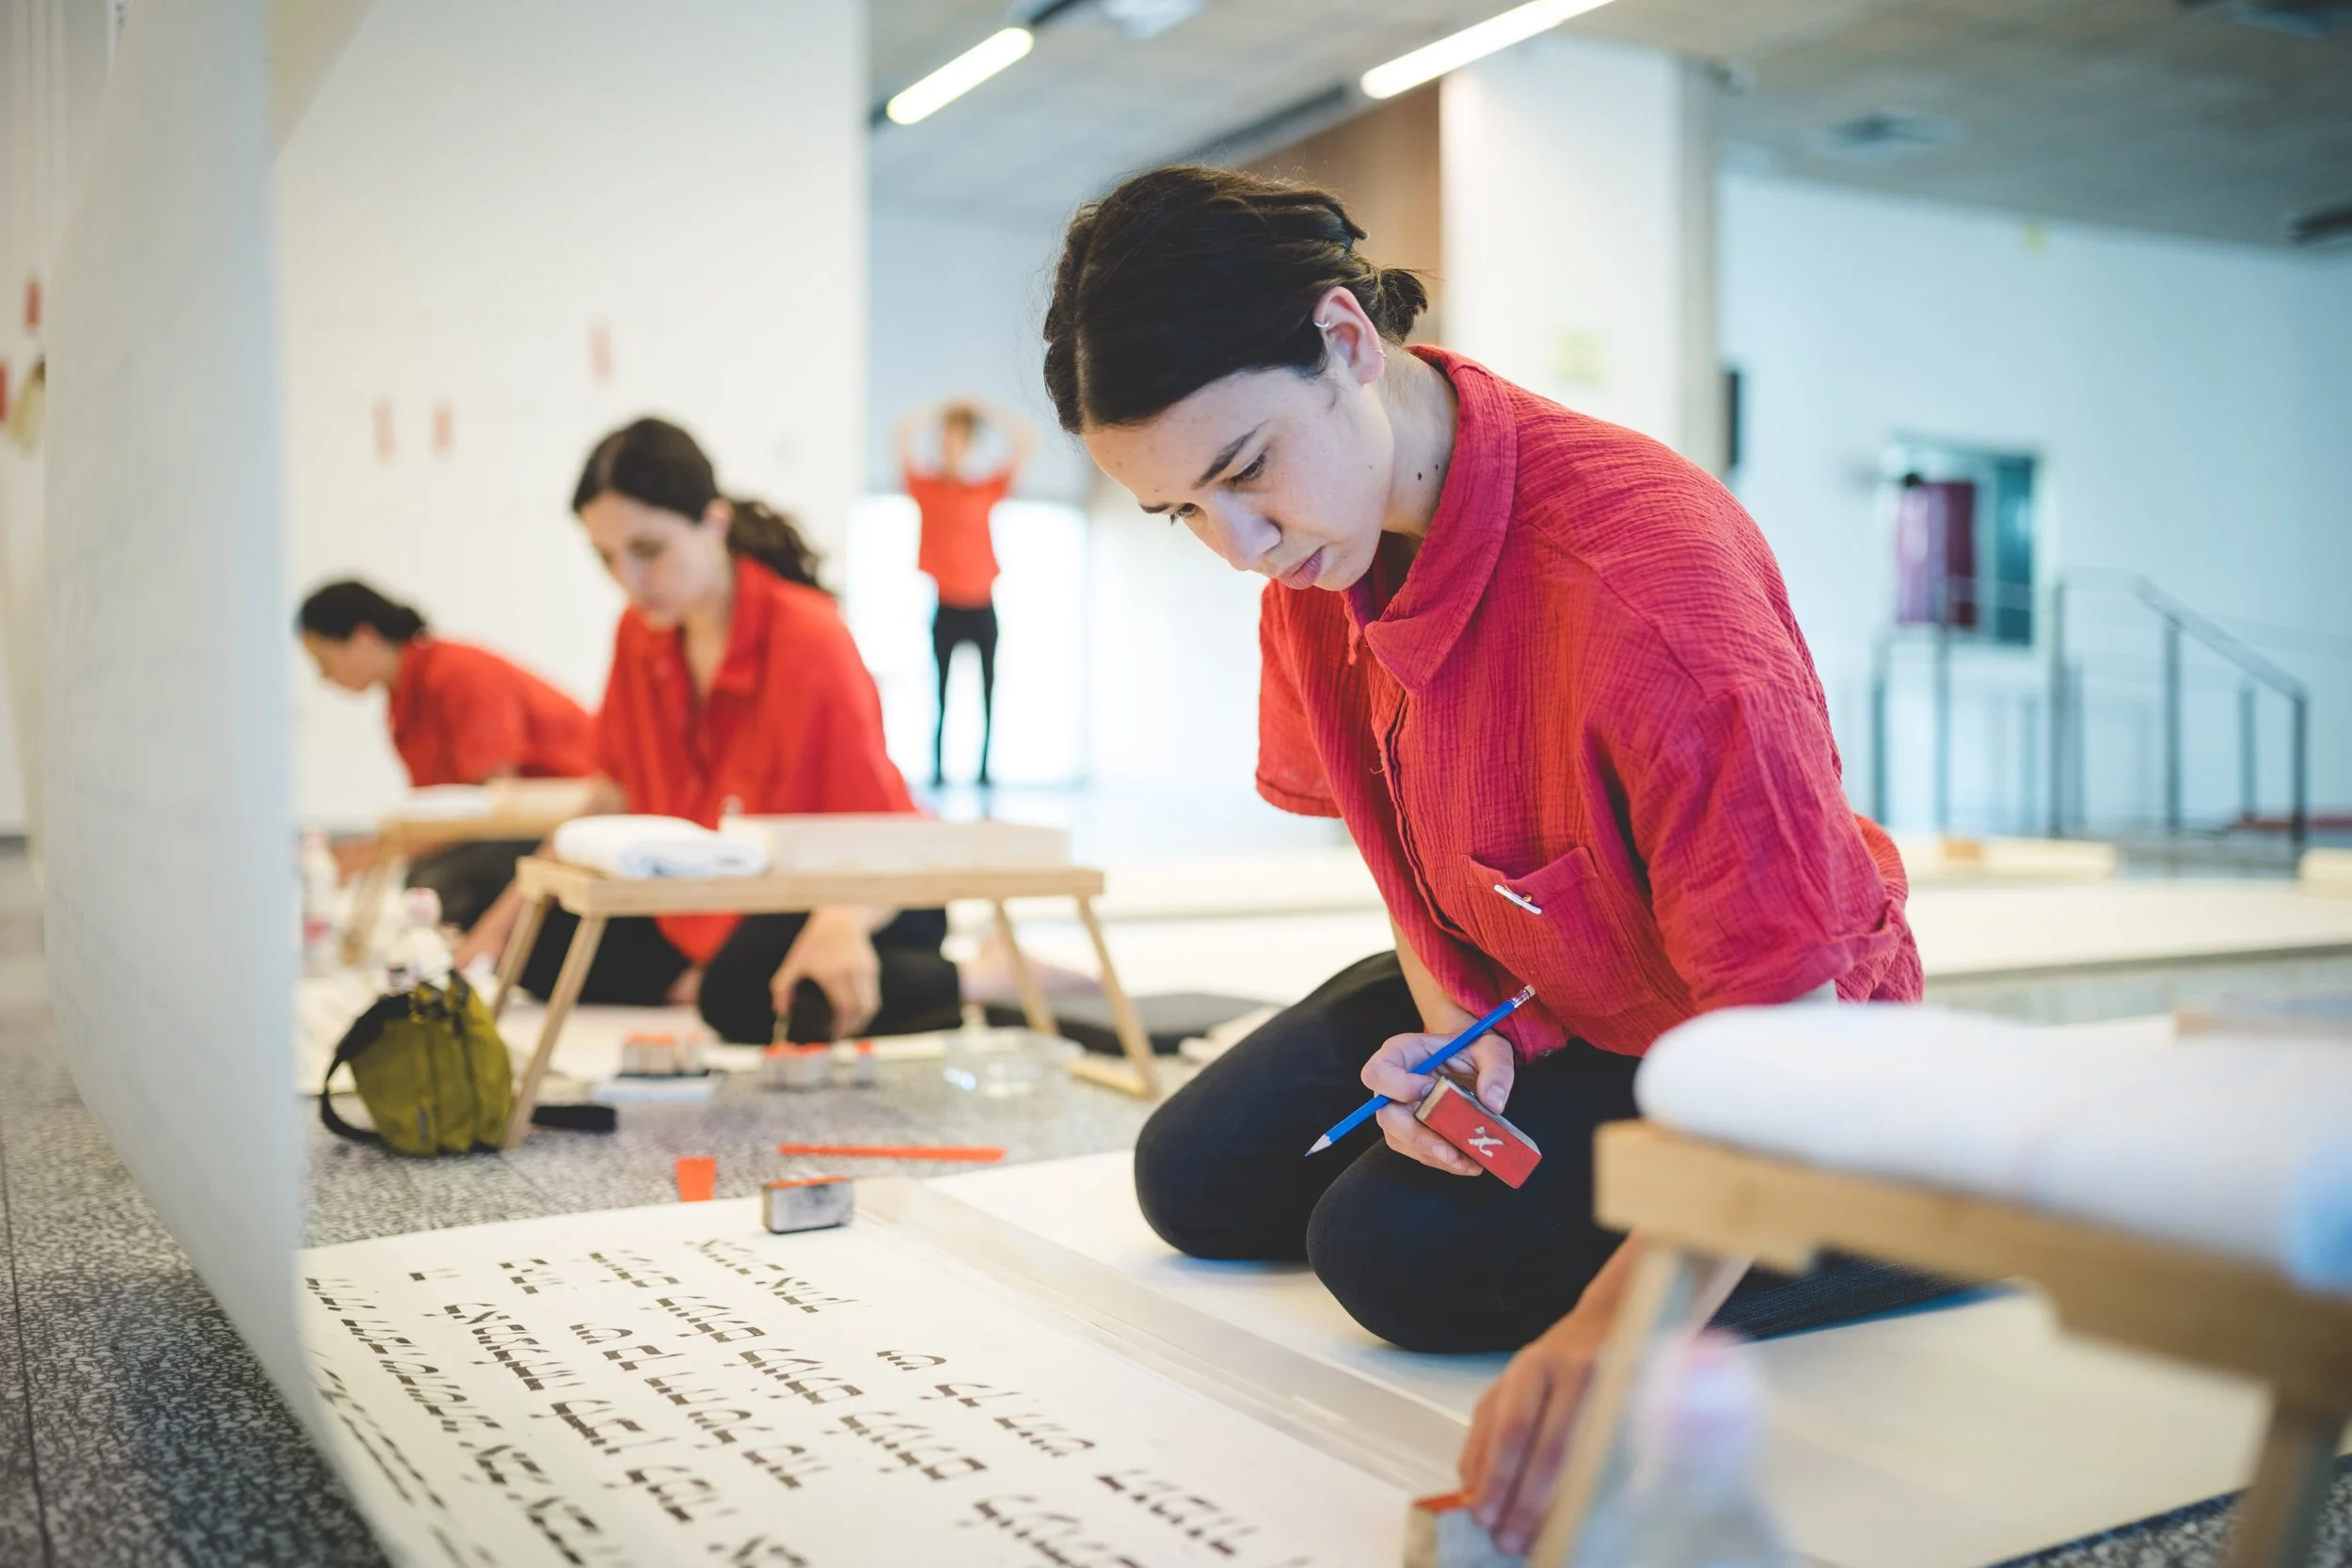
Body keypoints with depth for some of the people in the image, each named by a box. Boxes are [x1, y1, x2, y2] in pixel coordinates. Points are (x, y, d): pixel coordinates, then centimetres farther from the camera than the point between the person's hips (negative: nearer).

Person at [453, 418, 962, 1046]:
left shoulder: (811, 641, -22)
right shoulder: (639, 635, -1)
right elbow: (612, 799, 12)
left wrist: (842, 925, -46)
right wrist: (505, 921, 8)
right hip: (717, 902, 7)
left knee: (747, 990, -36)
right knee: (545, 947, -3)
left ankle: (965, 980, -18)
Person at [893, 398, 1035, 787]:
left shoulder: (988, 489, 5)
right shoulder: (926, 487, 4)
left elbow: (1025, 439, 2)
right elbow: (902, 435, -3)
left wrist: (981, 412, 4)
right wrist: (939, 413, 3)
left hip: (982, 606, 1)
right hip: (946, 606, -1)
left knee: (987, 689, 3)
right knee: (941, 690, 1)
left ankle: (984, 766, 9)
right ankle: (937, 768, 5)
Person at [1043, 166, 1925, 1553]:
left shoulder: (1644, 567, -37)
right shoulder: (1312, 548, -11)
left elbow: (1790, 1020, -37)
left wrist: (1615, 1319, -49)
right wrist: (1454, 1030, -14)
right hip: (1520, 1000, 7)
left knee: (1400, 1253, -24)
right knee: (1201, 1179, 1)